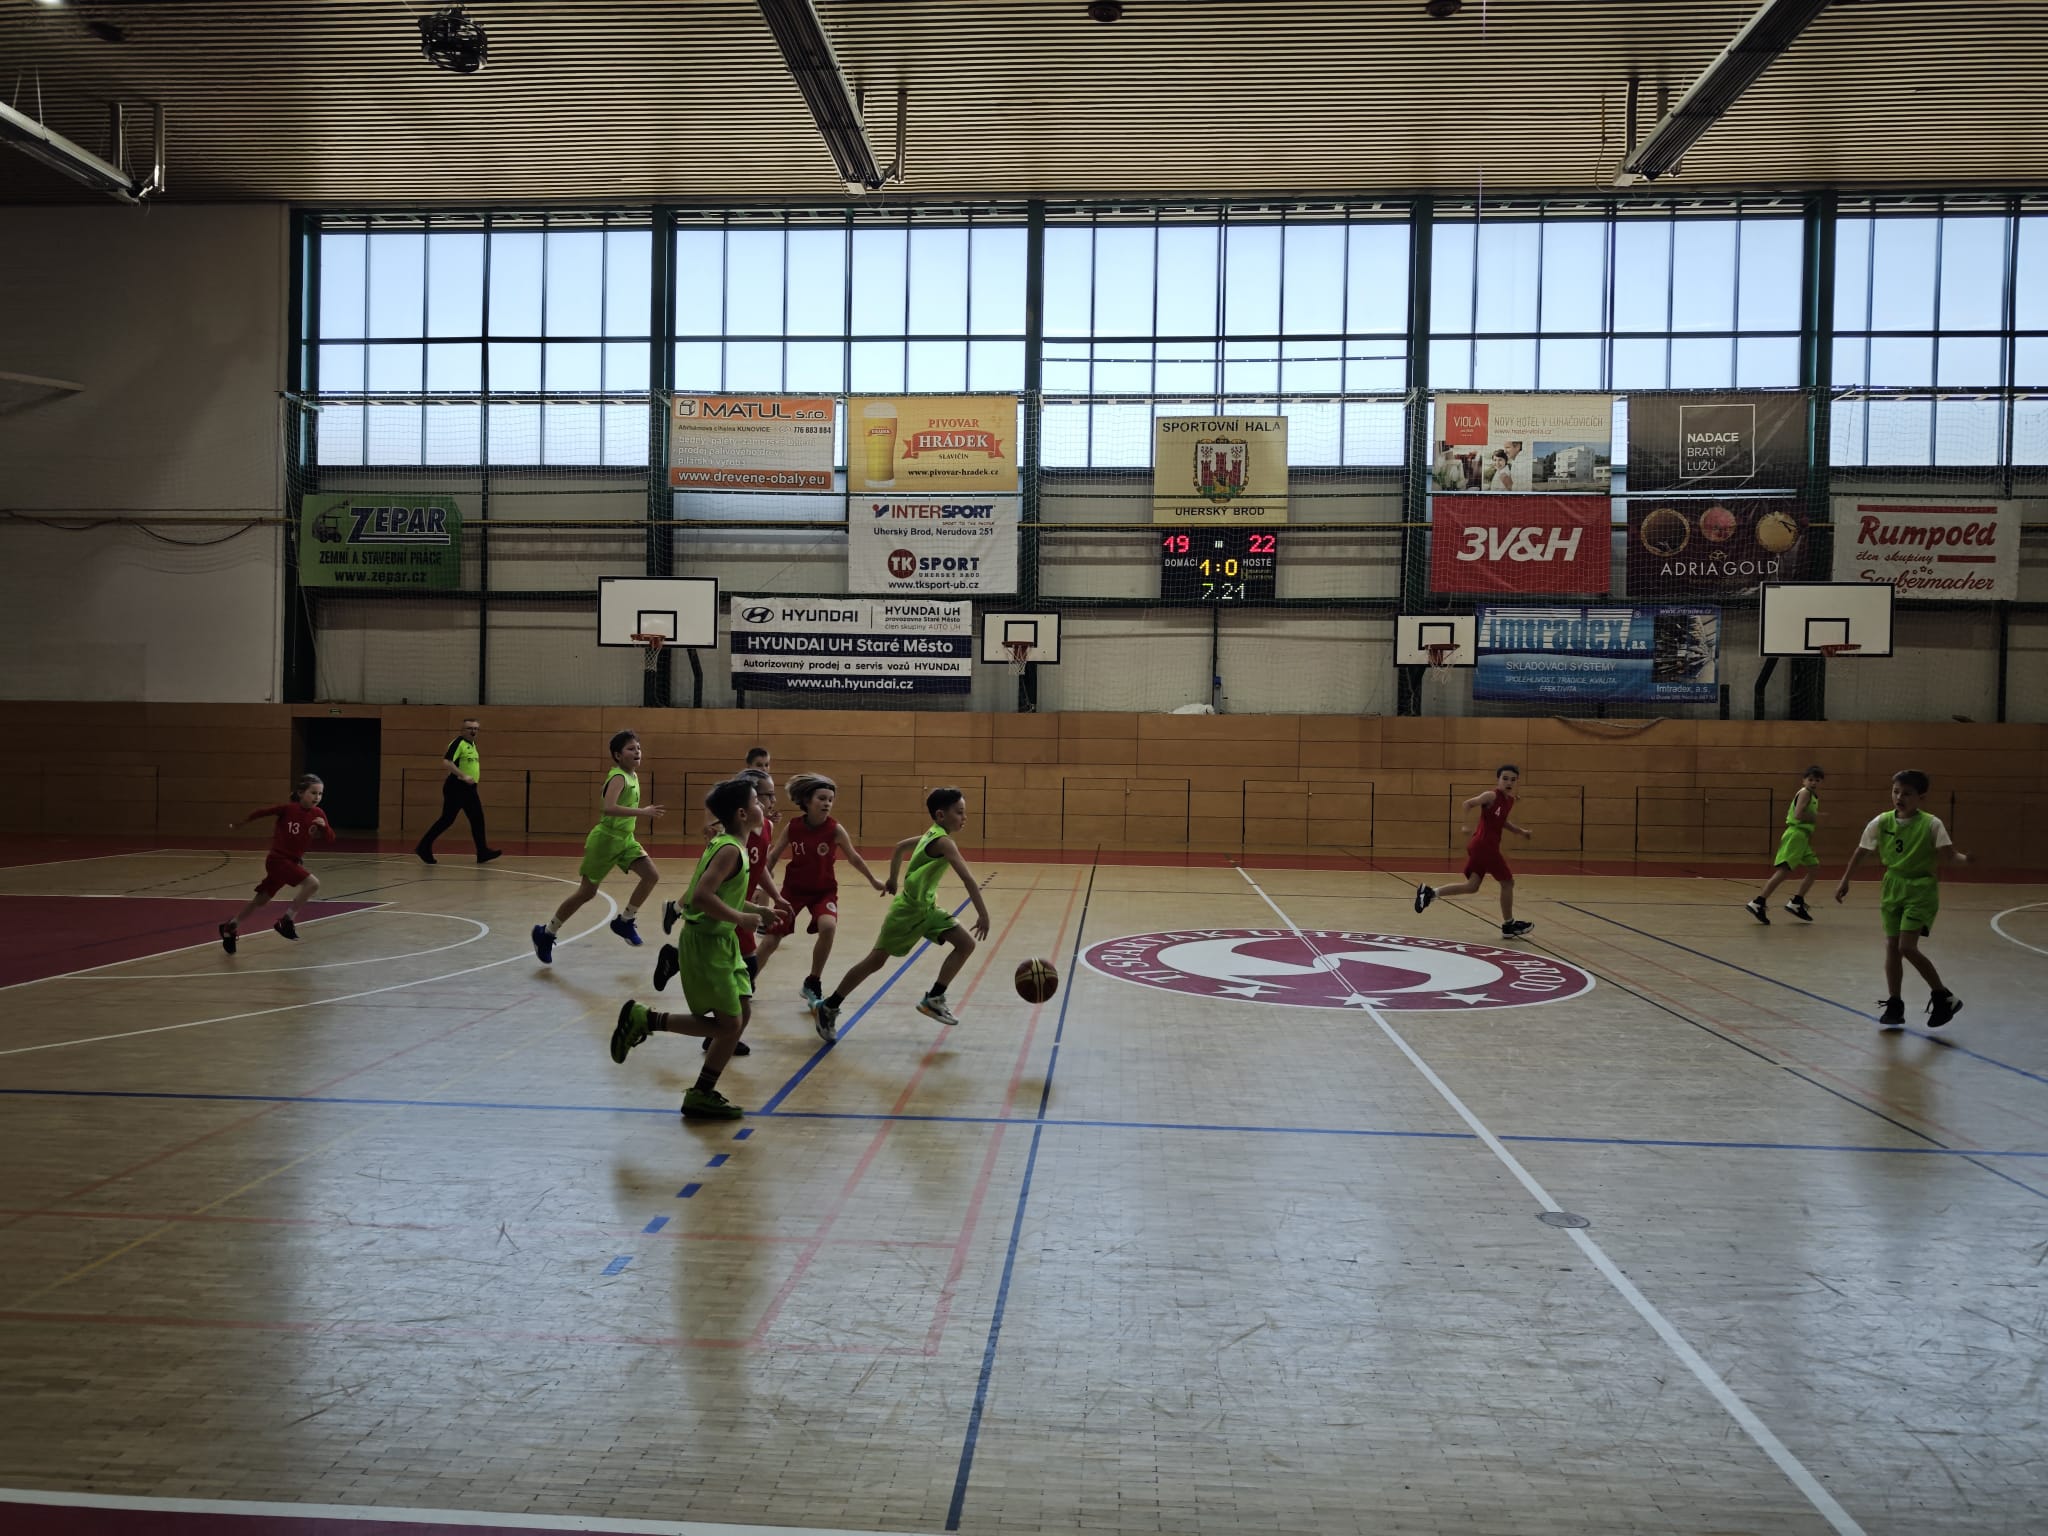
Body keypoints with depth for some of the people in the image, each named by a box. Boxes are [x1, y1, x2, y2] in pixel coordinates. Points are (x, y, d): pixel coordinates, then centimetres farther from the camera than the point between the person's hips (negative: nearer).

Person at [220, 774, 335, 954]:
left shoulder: (318, 814, -2)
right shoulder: (288, 808, -15)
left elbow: (331, 838, -4)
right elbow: (263, 812, -3)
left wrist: (324, 825, -23)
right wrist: (242, 822, 9)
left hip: (293, 861, 6)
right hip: (278, 859, -6)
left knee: (261, 901, 17)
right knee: (313, 884, -24)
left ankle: (230, 927, 36)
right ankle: (286, 920, -13)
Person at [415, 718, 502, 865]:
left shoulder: (472, 744, 15)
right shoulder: (458, 743, -12)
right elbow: (446, 762, -24)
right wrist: (464, 776, -27)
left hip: (469, 789, 9)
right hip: (456, 788, -9)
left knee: (477, 819, 4)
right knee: (447, 820, -5)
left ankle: (483, 853, 5)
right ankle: (424, 848, 4)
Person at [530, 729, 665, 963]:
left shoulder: (633, 776, 7)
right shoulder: (618, 777, -20)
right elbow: (609, 808, -36)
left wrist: (643, 814, 14)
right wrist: (642, 812, -39)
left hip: (625, 839, 8)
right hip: (606, 838, -8)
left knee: (652, 875, -8)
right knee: (587, 891, 1)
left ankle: (624, 921, 8)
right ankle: (546, 932, 18)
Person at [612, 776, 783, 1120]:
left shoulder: (730, 845, 10)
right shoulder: (730, 850, -20)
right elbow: (702, 896, -30)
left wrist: (755, 910, 15)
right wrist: (740, 919, -21)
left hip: (721, 941, 10)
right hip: (706, 942, -10)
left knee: (742, 1013, 10)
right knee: (728, 1024, -5)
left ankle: (703, 1094, 17)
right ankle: (642, 1019, 3)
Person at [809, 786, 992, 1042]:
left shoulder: (931, 834, 6)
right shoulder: (944, 842, -23)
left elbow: (900, 847, 21)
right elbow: (968, 879, -31)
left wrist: (892, 881, 29)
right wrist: (983, 915, -31)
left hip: (927, 908, 9)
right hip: (908, 910, -9)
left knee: (966, 945, 0)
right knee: (875, 961, 1)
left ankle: (933, 999, 3)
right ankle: (828, 1007, 14)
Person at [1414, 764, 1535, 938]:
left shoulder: (1511, 800, 13)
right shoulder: (1492, 796, -13)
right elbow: (1468, 804, -17)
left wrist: (1521, 831, 20)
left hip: (1481, 847, 9)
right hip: (1485, 846, -9)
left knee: (1472, 886, 9)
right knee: (1508, 882, 3)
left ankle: (1430, 892, 4)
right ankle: (1509, 925, 16)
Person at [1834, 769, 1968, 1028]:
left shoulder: (1930, 824, -12)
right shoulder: (1881, 822, -1)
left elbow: (1950, 851, -17)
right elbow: (1861, 852, 9)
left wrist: (1963, 858, -40)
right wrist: (1845, 882, 11)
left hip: (1921, 890, -4)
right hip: (1892, 888, 5)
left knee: (1907, 947, -13)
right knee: (1892, 947, 5)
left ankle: (1943, 997, 5)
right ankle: (1894, 1005, 16)